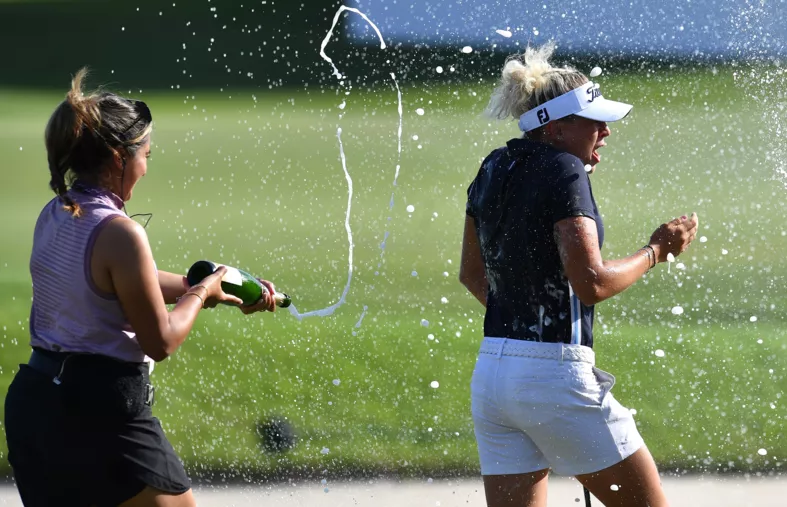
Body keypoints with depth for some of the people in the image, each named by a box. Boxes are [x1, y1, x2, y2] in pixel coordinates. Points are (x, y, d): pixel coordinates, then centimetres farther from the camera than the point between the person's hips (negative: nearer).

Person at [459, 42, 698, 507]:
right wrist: (657, 251, -7)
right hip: (555, 378, -8)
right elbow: (593, 283, -21)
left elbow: (472, 274, 24)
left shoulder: (493, 171, 12)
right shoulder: (566, 174, -13)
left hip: (490, 376, 8)